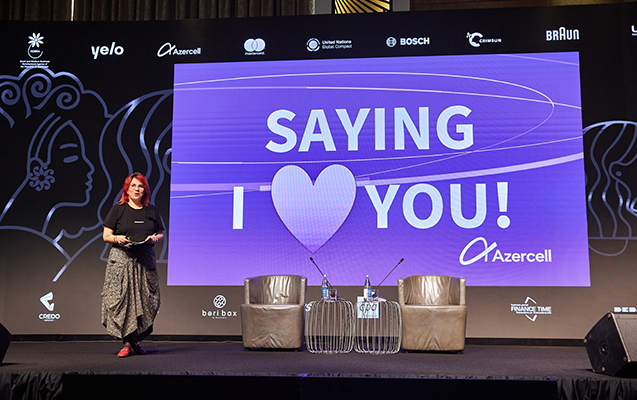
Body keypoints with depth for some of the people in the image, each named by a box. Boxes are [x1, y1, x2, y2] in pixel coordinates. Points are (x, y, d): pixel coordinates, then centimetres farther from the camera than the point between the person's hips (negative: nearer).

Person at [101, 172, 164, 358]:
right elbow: (106, 236, 5)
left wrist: (154, 238, -4)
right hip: (121, 259, -2)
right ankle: (127, 343, -1)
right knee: (122, 299, -8)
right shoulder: (118, 209, 7)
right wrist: (117, 238, -15)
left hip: (145, 260, 2)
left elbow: (161, 234, 18)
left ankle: (136, 340, 15)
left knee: (145, 300, -1)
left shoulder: (152, 211, 14)